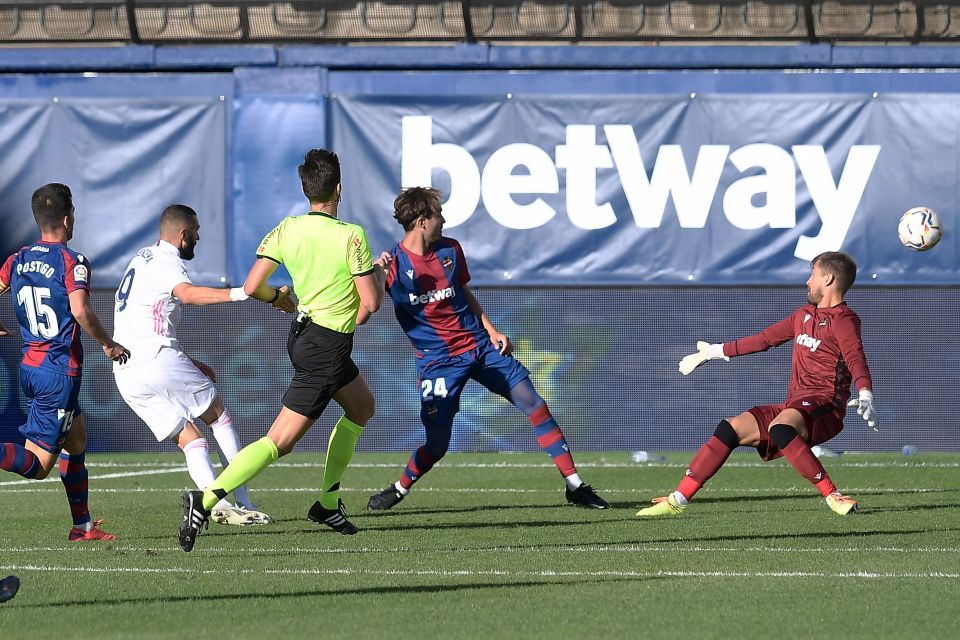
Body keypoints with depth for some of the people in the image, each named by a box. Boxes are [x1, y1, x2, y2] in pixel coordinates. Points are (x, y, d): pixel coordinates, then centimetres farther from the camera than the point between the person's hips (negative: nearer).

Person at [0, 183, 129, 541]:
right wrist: (108, 345, -10)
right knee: (37, 464, -9)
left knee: (76, 437, 23)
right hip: (59, 372, -8)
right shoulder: (72, 262, -12)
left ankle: (83, 526, 24)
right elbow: (80, 310, -25)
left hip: (29, 367, 8)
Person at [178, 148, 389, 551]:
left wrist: (278, 297, 16)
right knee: (279, 441, -9)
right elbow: (371, 303, -17)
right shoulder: (351, 236, -19)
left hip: (303, 332, 8)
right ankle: (206, 500, -22)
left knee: (362, 406, 29)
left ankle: (328, 503, 29)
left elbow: (251, 287, -5)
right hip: (328, 347, -8)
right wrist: (378, 276, 4)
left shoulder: (287, 229, -3)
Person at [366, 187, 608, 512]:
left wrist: (491, 331, 10)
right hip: (437, 359, -4)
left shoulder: (450, 250, 4)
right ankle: (399, 489, 23)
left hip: (479, 345, 4)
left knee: (533, 402, -5)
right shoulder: (394, 263, -11)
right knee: (437, 443, -6)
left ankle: (574, 484, 1)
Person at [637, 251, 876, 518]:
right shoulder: (805, 314, 23)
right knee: (730, 429, -4)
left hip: (824, 408, -8)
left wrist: (865, 396, -41)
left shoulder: (843, 320, -5)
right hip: (792, 407, 8)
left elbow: (856, 358, -22)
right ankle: (678, 500, 0)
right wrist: (715, 351, 38)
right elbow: (765, 338, 33)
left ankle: (832, 495, -32)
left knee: (780, 428, -37)